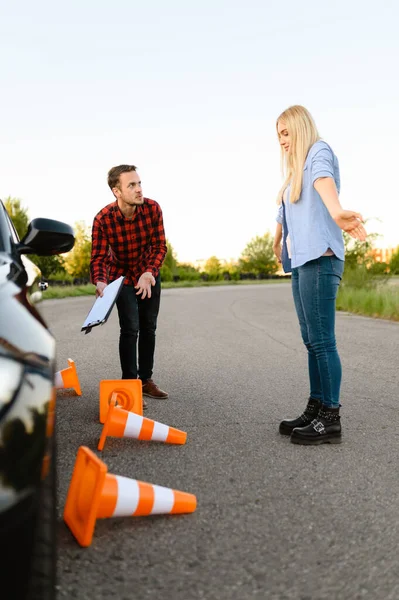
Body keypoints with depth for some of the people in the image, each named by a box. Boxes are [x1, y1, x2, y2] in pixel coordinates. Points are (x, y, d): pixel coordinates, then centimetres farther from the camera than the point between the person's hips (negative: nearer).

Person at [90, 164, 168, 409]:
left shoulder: (153, 208, -22)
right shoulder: (103, 219, -27)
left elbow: (160, 246, -16)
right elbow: (99, 257, -24)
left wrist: (149, 273, -30)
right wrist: (100, 282, -43)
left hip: (149, 272, 3)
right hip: (122, 275, -3)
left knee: (149, 328, 10)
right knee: (130, 329, -12)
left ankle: (146, 379, 24)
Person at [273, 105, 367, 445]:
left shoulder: (319, 152, -1)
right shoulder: (297, 170, 26)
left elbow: (324, 179, -26)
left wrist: (336, 212, -45)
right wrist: (277, 243, 50)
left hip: (320, 259, -9)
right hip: (301, 262, 9)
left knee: (322, 340, -9)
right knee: (312, 341, 8)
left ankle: (331, 419, -3)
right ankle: (316, 410, 14)